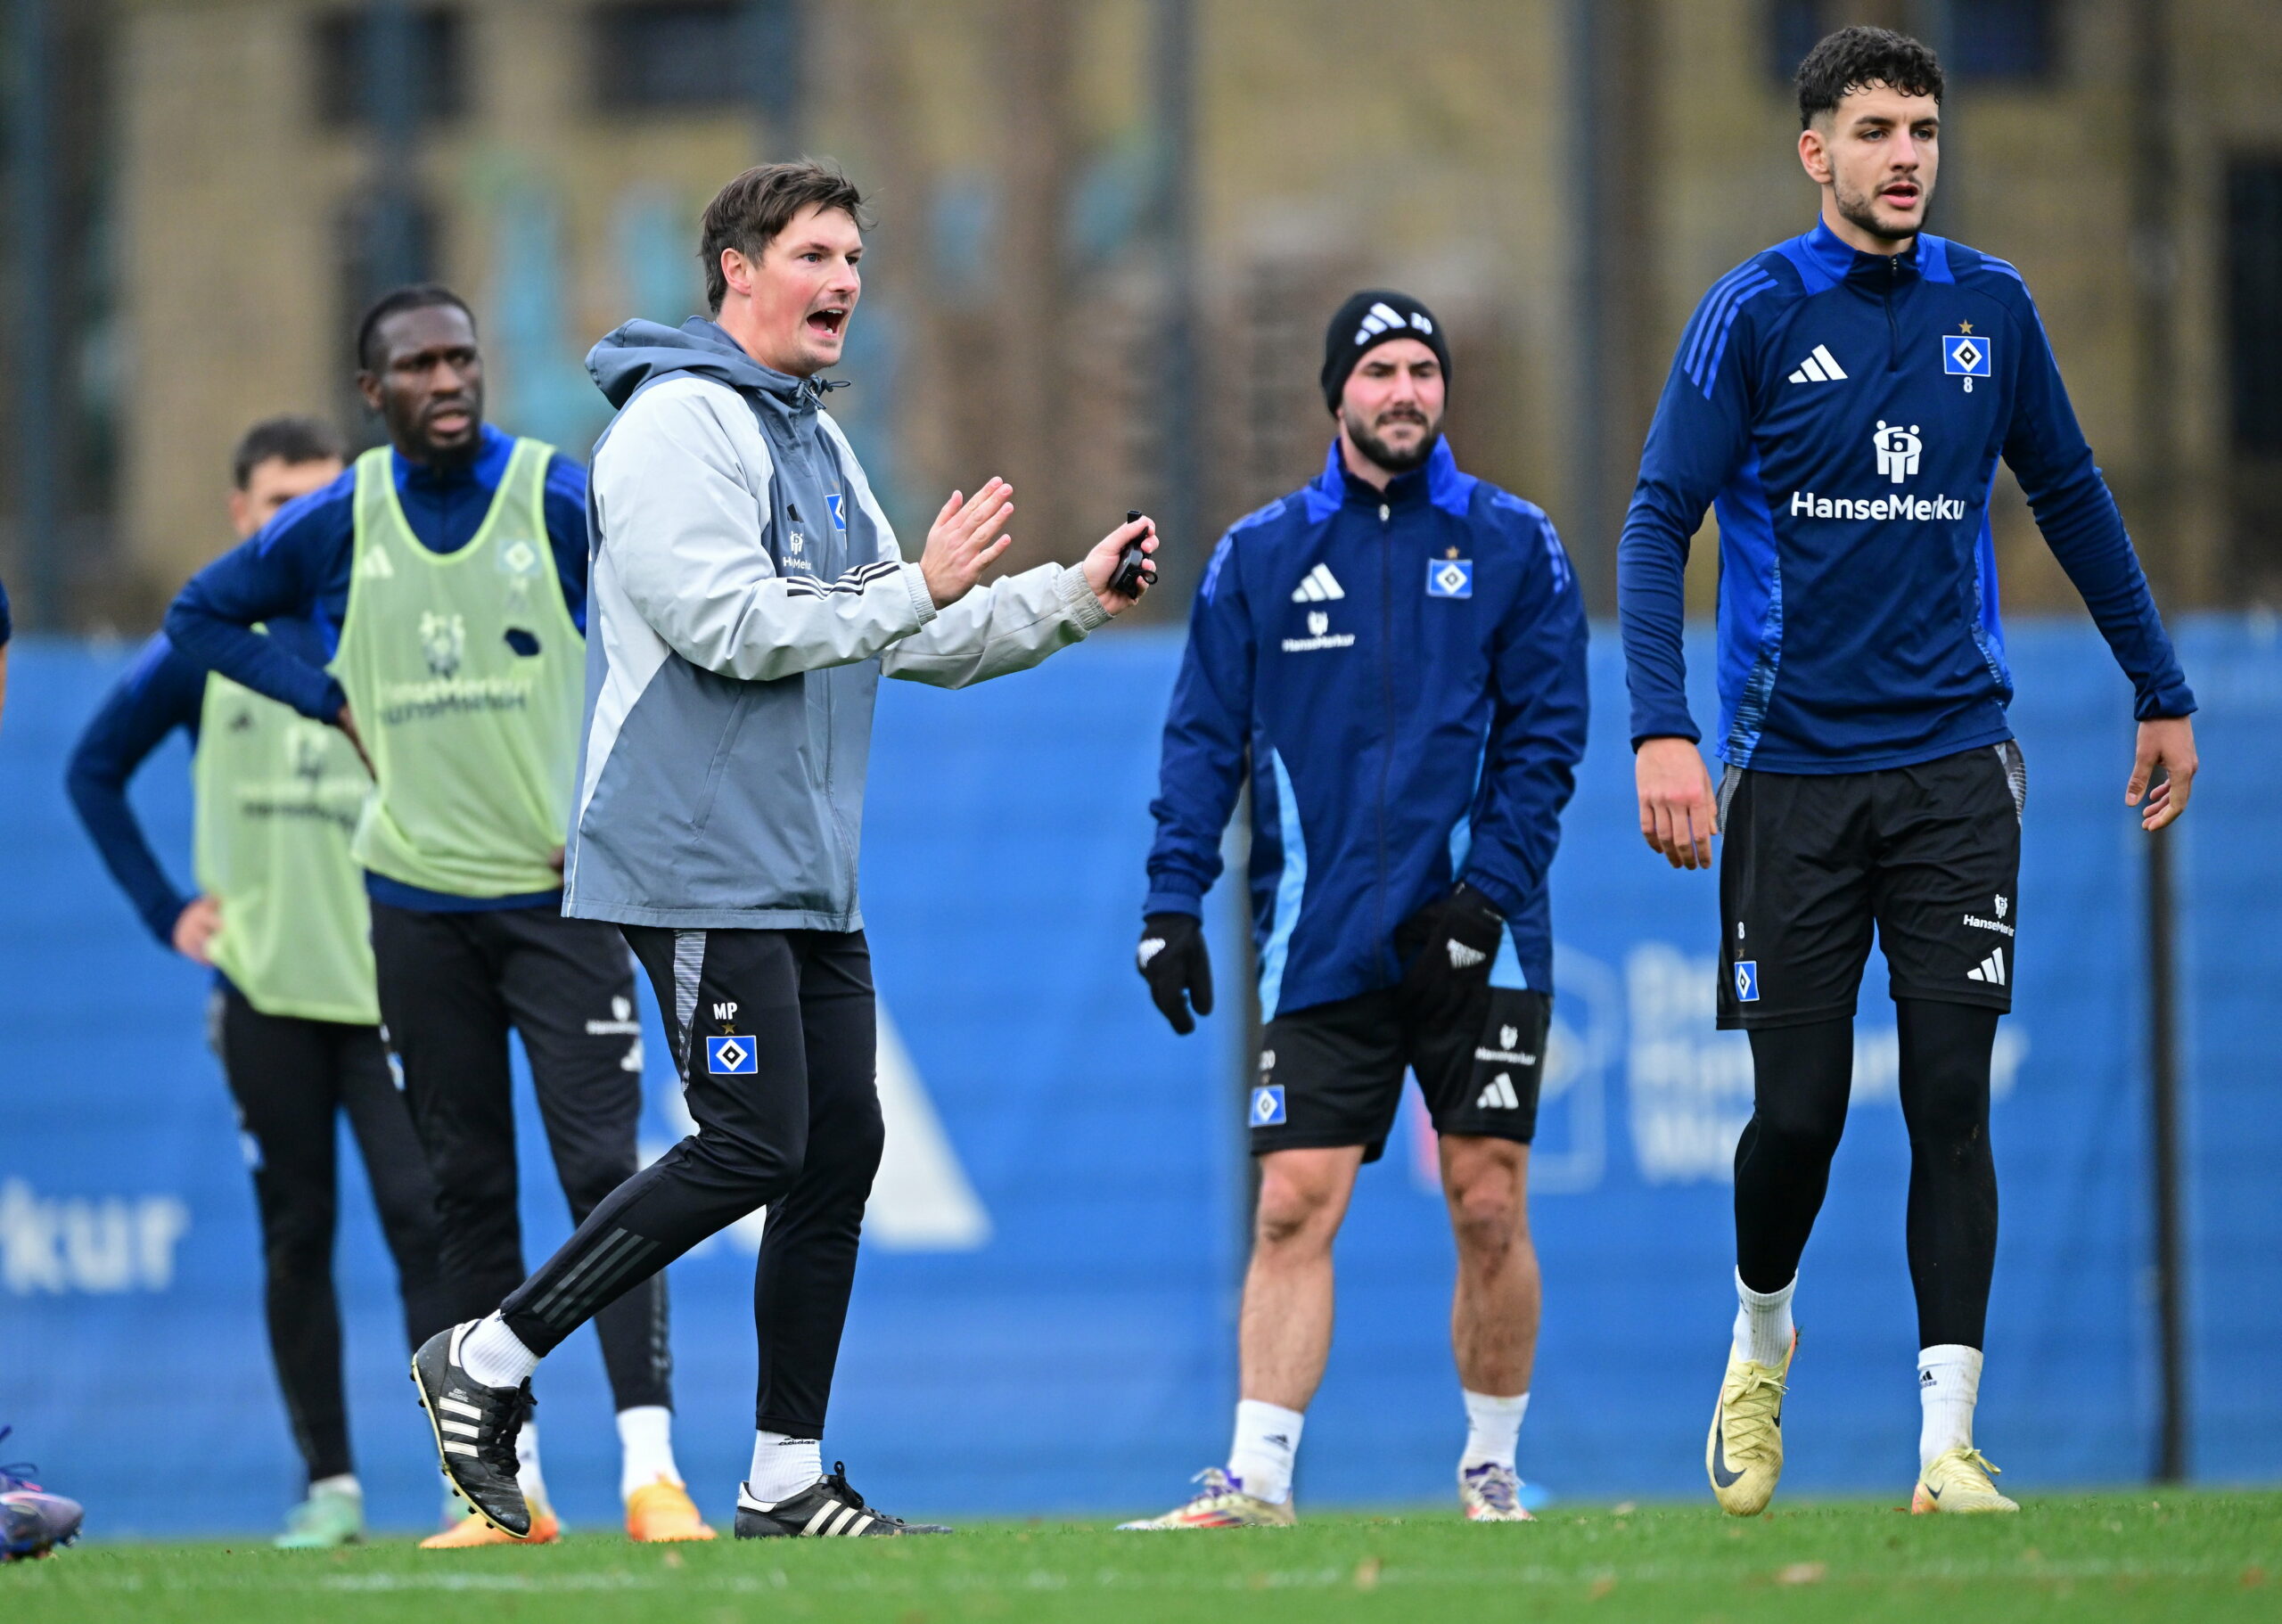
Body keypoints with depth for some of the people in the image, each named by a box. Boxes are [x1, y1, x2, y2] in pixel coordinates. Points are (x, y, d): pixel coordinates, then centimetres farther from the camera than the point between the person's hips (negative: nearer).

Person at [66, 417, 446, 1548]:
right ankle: (328, 1484, 10)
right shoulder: (206, 648, 4)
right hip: (265, 989, 1)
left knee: (422, 1212, -12)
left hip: (389, 982, -1)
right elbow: (94, 771, 14)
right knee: (296, 1235, 4)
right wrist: (165, 911, 6)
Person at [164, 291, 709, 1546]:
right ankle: (510, 1482, 9)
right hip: (417, 899, 3)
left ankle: (650, 1471, -17)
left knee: (602, 1171, -12)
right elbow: (200, 616, 16)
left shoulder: (560, 500, -6)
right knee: (466, 1192, 5)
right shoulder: (339, 523, 2)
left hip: (558, 889, -3)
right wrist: (333, 703, 3)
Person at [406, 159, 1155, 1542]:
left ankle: (788, 1476, 11)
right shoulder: (681, 427, -11)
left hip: (810, 877, 9)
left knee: (842, 1145, 6)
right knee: (752, 1148, -13)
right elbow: (735, 628, -21)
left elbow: (915, 643, 25)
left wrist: (1072, 599, 13)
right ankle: (489, 1362, -3)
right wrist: (919, 587, -18)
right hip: (702, 863, -9)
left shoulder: (815, 440, 19)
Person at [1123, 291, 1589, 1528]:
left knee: (1489, 1207, 1)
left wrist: (1489, 889, -11)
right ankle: (1257, 1480, -8)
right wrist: (1173, 902, -4)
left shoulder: (1512, 545, 5)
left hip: (1477, 945, 0)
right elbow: (1205, 735, 6)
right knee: (1292, 1208, -7)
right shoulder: (1258, 556, 8)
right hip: (1320, 949, 1)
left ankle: (1492, 1472, 15)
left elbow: (1548, 731, 1)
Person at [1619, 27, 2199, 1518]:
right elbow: (1659, 525, -7)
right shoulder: (1755, 315, -4)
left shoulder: (1989, 308, 6)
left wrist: (2163, 691, 20)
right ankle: (1761, 1340, 31)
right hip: (1793, 767, -2)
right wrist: (1663, 732, -19)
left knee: (1951, 1099, -7)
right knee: (1799, 1109, 1)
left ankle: (1949, 1440, -6)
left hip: (1955, 763, 2)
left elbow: (2070, 499, 18)